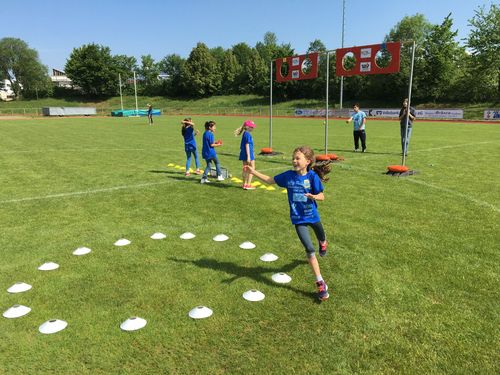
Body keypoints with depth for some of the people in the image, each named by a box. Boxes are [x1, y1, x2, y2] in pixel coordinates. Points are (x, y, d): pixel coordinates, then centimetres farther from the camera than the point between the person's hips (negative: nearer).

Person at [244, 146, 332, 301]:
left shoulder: (312, 176, -16)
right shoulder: (288, 175, -9)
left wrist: (314, 196, -36)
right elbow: (270, 180, 3)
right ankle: (321, 284, 0)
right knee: (310, 250, -8)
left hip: (313, 215, 0)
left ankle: (323, 243, 70)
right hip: (298, 218, 0)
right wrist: (254, 172, -2)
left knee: (321, 239, 28)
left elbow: (322, 196, -14)